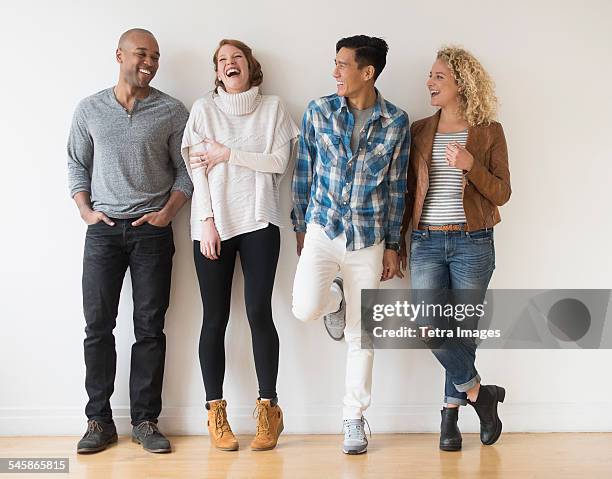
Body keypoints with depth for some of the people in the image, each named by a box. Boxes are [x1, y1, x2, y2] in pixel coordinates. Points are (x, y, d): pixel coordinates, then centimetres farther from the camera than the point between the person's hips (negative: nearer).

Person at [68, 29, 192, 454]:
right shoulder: (90, 109, 7)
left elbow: (186, 169, 4)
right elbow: (77, 164, 12)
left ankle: (145, 421, 10)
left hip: (152, 231, -1)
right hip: (103, 229, 1)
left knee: (150, 326, 1)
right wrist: (85, 210, 0)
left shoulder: (172, 112, 2)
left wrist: (166, 213, -6)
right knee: (97, 324, 1)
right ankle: (99, 421, 10)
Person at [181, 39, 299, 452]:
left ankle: (269, 408, 2)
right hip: (213, 224, 1)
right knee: (215, 318, 1)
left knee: (259, 312, -7)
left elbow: (279, 162, -1)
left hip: (259, 222, 0)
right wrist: (207, 221, -8)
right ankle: (216, 411, 8)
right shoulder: (204, 109, 8)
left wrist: (227, 154, -5)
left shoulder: (273, 107, 9)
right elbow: (197, 169, 1)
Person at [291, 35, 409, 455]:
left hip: (368, 239, 0)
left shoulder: (396, 122, -3)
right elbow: (304, 173, 6)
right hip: (322, 230, 0)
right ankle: (335, 299, 18)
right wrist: (300, 227, 7)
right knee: (306, 309, -20)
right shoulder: (319, 112, -1)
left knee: (361, 335, 5)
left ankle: (354, 419, 21)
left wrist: (392, 246, 3)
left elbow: (396, 187, 2)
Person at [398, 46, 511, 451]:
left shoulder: (489, 132, 2)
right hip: (426, 242, 2)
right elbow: (408, 190, 13)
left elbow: (502, 193, -1)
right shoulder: (419, 131, 9)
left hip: (472, 243, -2)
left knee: (461, 331, 2)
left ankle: (452, 412, 20)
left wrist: (470, 166, -18)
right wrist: (397, 243, 12)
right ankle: (480, 393, 11)